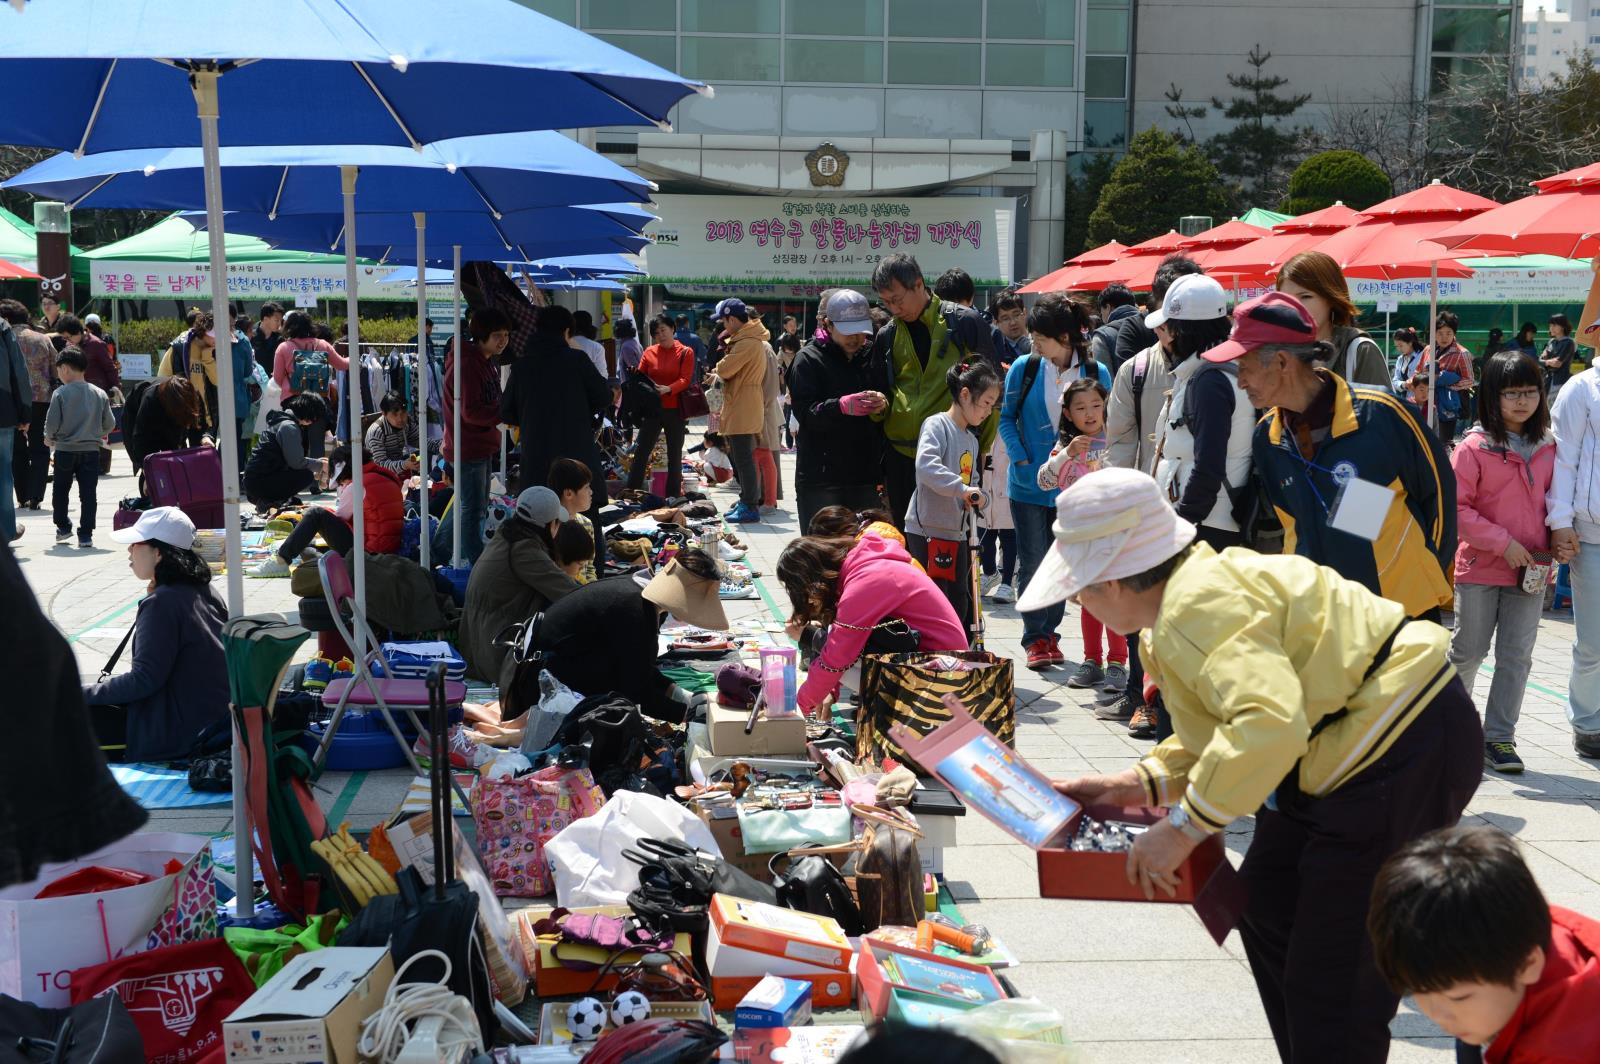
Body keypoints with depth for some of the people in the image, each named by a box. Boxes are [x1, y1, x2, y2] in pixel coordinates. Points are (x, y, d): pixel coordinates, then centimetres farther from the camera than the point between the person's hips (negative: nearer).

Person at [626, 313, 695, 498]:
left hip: (675, 410, -2)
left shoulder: (685, 353, 0)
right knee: (641, 451, -1)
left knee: (675, 455, 7)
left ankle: (673, 495, 13)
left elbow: (685, 379, -9)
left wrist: (668, 389, -26)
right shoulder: (649, 352, 7)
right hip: (652, 409, 2)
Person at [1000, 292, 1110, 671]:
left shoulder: (1097, 373, -5)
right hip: (1030, 483, 0)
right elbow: (1007, 418, 4)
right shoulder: (1024, 367, -4)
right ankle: (1035, 638, 11)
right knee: (1032, 563, 3)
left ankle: (1050, 632, 24)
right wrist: (1021, 460, -8)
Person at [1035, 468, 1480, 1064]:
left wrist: (1184, 826, -28)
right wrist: (1141, 784, 7)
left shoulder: (1198, 606, -24)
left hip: (1405, 754, -11)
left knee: (1332, 988, -6)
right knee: (1266, 908, 21)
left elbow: (1267, 722, -37)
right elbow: (1229, 719, 18)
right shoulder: (1198, 583, 9)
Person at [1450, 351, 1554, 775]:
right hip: (1481, 566, -4)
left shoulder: (1548, 448, 5)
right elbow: (1457, 507, -13)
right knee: (1469, 651, 8)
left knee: (1516, 656, 3)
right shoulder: (1473, 448, -10)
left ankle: (1499, 738, 11)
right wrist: (1503, 542, -17)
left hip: (1531, 572, 4)